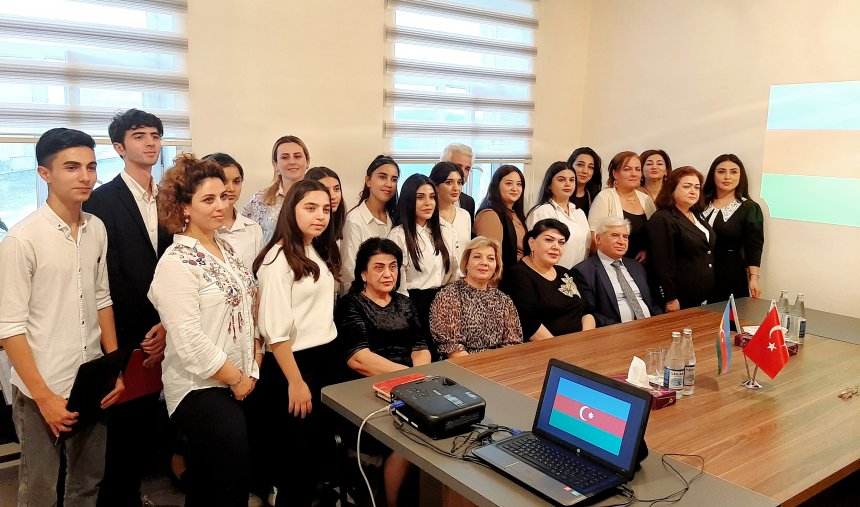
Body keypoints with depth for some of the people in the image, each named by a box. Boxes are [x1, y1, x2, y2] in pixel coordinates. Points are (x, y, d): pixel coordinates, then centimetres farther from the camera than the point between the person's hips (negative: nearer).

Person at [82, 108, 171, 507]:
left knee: (154, 425, 11)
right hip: (128, 339, -5)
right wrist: (143, 336, -12)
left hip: (163, 335, 5)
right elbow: (109, 277, -12)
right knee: (125, 426, 5)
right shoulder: (103, 200, -7)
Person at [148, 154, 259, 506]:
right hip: (201, 388, -8)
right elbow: (188, 340, -22)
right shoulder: (177, 263, -17)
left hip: (235, 384, 8)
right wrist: (235, 379, -13)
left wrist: (247, 373, 6)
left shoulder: (225, 248, 8)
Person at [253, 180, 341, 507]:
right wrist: (295, 382, -20)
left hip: (323, 358, 8)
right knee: (295, 449, 8)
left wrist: (324, 360, 15)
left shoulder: (320, 253, 7)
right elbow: (275, 329, -21)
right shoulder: (279, 258, -18)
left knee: (315, 442, 20)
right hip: (292, 363, -8)